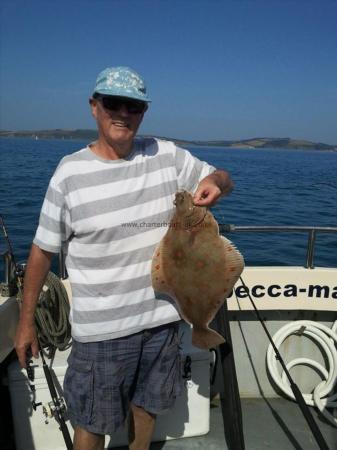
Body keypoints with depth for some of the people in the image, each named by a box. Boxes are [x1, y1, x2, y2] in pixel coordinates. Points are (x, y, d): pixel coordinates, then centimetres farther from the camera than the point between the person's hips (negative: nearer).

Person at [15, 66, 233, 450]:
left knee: (146, 406, 25)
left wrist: (213, 182, -17)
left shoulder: (166, 155, -3)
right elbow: (43, 249, -4)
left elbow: (222, 178, 8)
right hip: (100, 329, -3)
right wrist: (26, 321, 0)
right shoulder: (70, 172, -10)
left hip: (161, 318, 3)